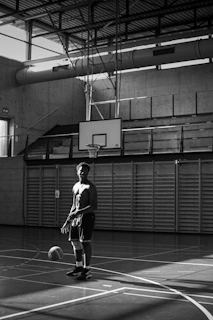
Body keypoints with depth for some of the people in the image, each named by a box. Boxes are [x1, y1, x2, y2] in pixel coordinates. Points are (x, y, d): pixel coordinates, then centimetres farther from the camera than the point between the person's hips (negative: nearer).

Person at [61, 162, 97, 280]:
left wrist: (79, 212, -26)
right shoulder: (75, 186, 15)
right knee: (75, 242, 11)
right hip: (76, 217, 8)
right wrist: (67, 221, 19)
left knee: (85, 243, -7)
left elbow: (94, 207, -18)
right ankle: (78, 267, 25)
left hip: (86, 216, -8)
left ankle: (87, 270, 0)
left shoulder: (90, 187, -9)